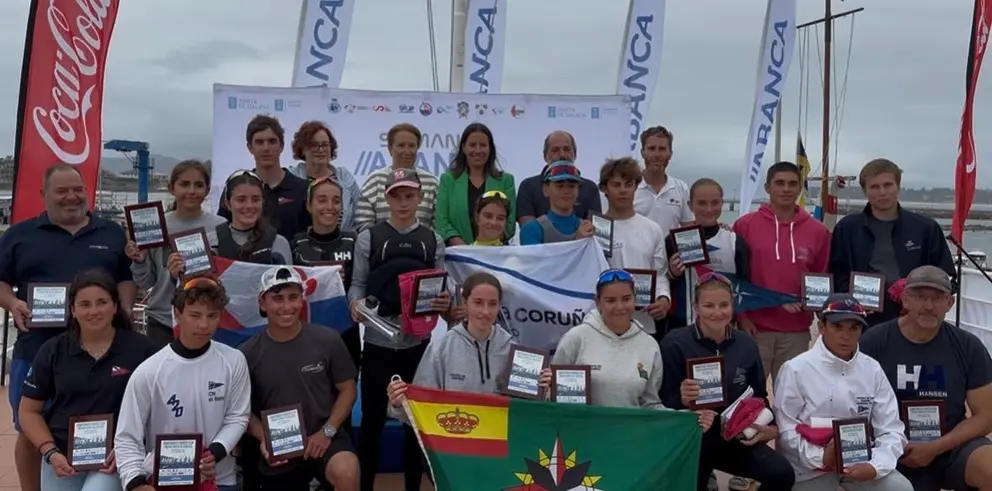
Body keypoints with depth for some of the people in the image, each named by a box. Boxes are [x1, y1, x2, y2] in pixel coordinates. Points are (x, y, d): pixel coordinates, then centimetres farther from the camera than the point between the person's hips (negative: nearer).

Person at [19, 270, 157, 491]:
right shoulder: (53, 350, 3)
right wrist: (50, 453, -5)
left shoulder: (140, 348, -5)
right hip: (63, 458, 3)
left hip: (114, 458, -3)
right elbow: (29, 411, 8)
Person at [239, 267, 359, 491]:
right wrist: (263, 438, -14)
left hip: (324, 438, -2)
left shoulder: (328, 340, -10)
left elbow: (348, 389, -1)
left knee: (346, 472, -31)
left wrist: (327, 431, -11)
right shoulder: (248, 354, -7)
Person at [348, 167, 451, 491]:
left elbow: (440, 287, 6)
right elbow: (358, 283, 1)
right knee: (372, 416, 6)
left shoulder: (433, 241, 5)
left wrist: (445, 302, -16)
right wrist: (356, 303, -20)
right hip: (378, 340, -2)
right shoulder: (368, 238, 0)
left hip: (417, 341, 2)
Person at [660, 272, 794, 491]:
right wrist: (682, 400, -30)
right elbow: (664, 402, -10)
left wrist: (769, 426, -3)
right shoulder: (674, 343, -11)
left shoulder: (746, 344, 2)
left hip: (736, 437, 3)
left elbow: (759, 395, 13)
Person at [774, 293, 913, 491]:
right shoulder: (796, 369, -11)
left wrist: (875, 465, -20)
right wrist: (819, 457, -24)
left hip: (858, 461, 3)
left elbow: (891, 430, -2)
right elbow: (785, 428, -11)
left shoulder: (873, 370, -1)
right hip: (809, 468, -3)